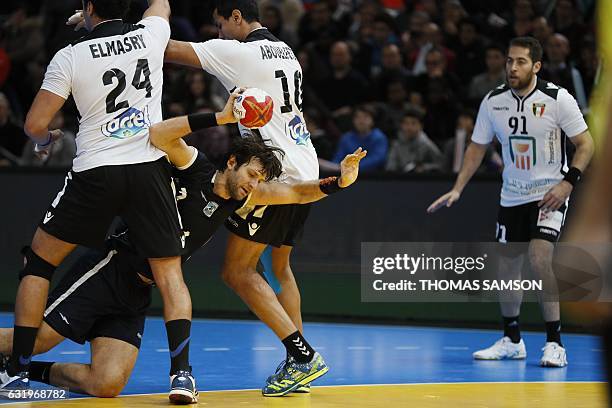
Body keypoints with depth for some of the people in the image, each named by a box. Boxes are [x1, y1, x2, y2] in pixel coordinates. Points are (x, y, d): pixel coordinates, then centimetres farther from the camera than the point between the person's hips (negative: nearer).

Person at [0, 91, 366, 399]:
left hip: (137, 295, 7)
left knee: (107, 385, -11)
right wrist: (221, 117, -32)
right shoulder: (194, 166, -7)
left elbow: (297, 193, 11)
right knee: (33, 340, -16)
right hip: (109, 270, -6)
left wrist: (340, 182, -8)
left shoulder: (240, 198, 11)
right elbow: (158, 134, -26)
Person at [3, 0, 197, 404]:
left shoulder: (70, 56, -4)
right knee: (170, 274, 7)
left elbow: (35, 123, -3)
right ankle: (181, 372, -11)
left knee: (38, 262, 14)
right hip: (150, 169, 2)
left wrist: (46, 140, 20)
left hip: (95, 172, -2)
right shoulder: (150, 34, 4)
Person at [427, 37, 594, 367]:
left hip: (550, 194, -5)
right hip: (512, 196, 5)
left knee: (539, 260, -22)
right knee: (507, 267, 9)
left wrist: (568, 182, -21)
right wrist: (457, 190, 2)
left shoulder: (558, 99, -14)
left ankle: (555, 343, -13)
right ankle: (512, 340, 28)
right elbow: (477, 147, 9)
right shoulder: (494, 101, -3)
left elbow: (585, 144, -8)